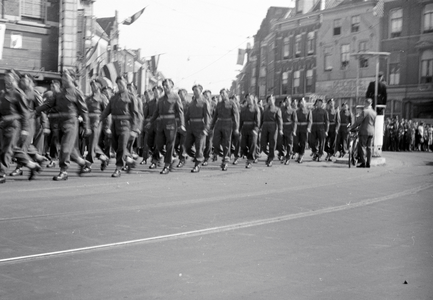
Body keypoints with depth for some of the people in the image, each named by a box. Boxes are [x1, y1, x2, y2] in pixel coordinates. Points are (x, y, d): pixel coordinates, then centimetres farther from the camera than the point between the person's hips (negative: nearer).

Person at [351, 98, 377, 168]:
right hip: (371, 132, 7)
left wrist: (351, 128, -4)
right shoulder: (374, 112, 10)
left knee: (362, 146, -1)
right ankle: (368, 163, 8)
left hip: (364, 131, -7)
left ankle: (363, 163, -5)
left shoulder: (365, 111, -12)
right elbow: (374, 123, 16)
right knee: (369, 147, 7)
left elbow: (358, 121, -12)